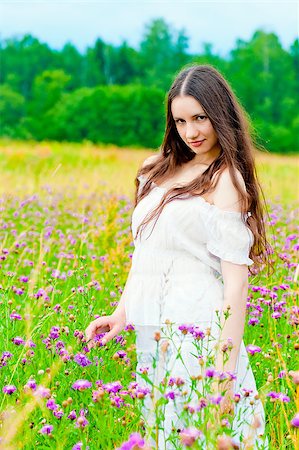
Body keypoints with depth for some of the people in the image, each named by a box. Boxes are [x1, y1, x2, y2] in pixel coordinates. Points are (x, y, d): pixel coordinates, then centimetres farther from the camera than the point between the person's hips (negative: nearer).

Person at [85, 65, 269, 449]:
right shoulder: (160, 171, 13)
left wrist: (228, 366, -17)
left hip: (198, 333, -6)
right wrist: (122, 313, 7)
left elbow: (236, 277, -12)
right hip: (155, 331, 7)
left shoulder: (225, 180, -7)